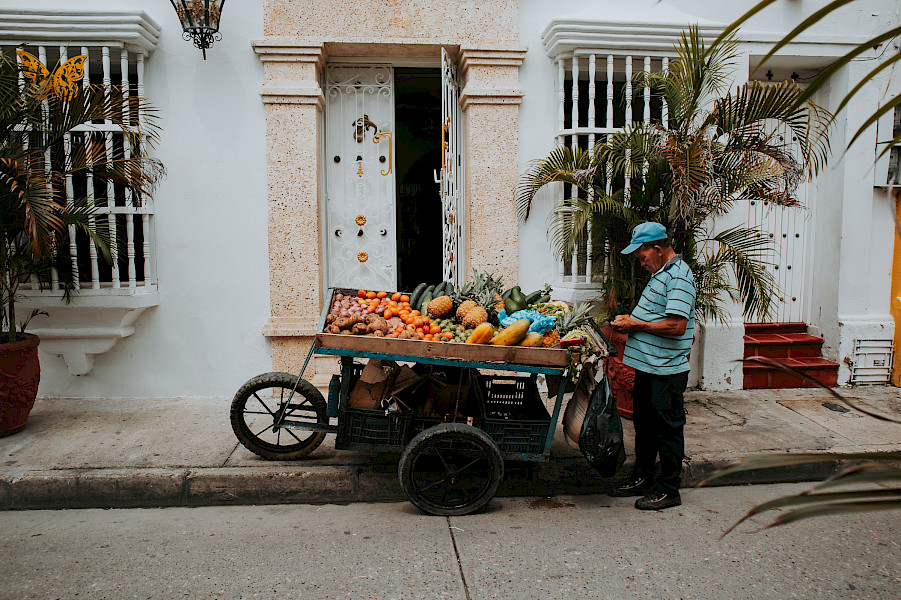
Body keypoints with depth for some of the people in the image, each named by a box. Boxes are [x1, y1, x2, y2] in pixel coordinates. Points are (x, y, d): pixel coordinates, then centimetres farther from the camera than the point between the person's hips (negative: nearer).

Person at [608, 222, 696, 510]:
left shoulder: (678, 276, -17)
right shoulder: (661, 273, 15)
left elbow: (677, 326, -25)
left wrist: (637, 325, -16)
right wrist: (631, 319, 9)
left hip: (667, 369, -10)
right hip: (648, 365, 10)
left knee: (667, 427, 1)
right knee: (644, 422, 17)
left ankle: (668, 489, 13)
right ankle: (642, 478, 31)